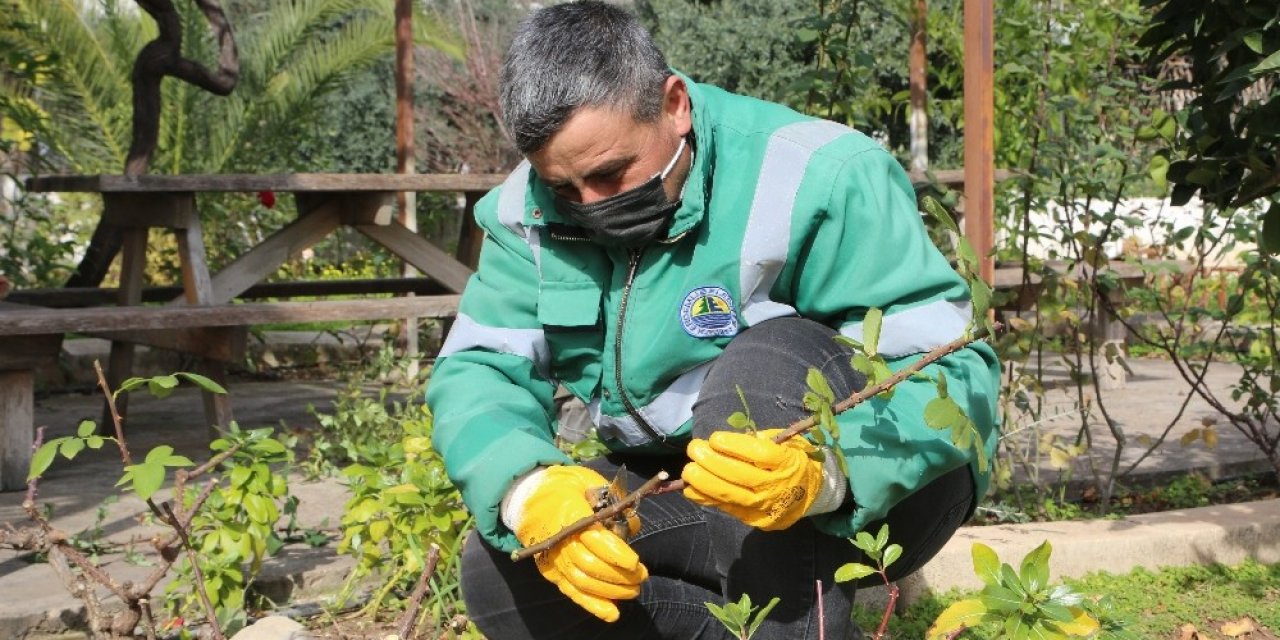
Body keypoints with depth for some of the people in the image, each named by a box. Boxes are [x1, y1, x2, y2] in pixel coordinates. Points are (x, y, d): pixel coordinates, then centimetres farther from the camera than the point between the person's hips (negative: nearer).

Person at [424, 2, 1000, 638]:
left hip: (871, 485, -4)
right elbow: (477, 371, -12)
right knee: (497, 576, -16)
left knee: (767, 360, -34)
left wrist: (822, 472, -47)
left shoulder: (816, 180, -24)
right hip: (677, 495, 5)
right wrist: (531, 488, -35)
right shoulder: (532, 209, -8)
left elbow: (955, 375, -28)